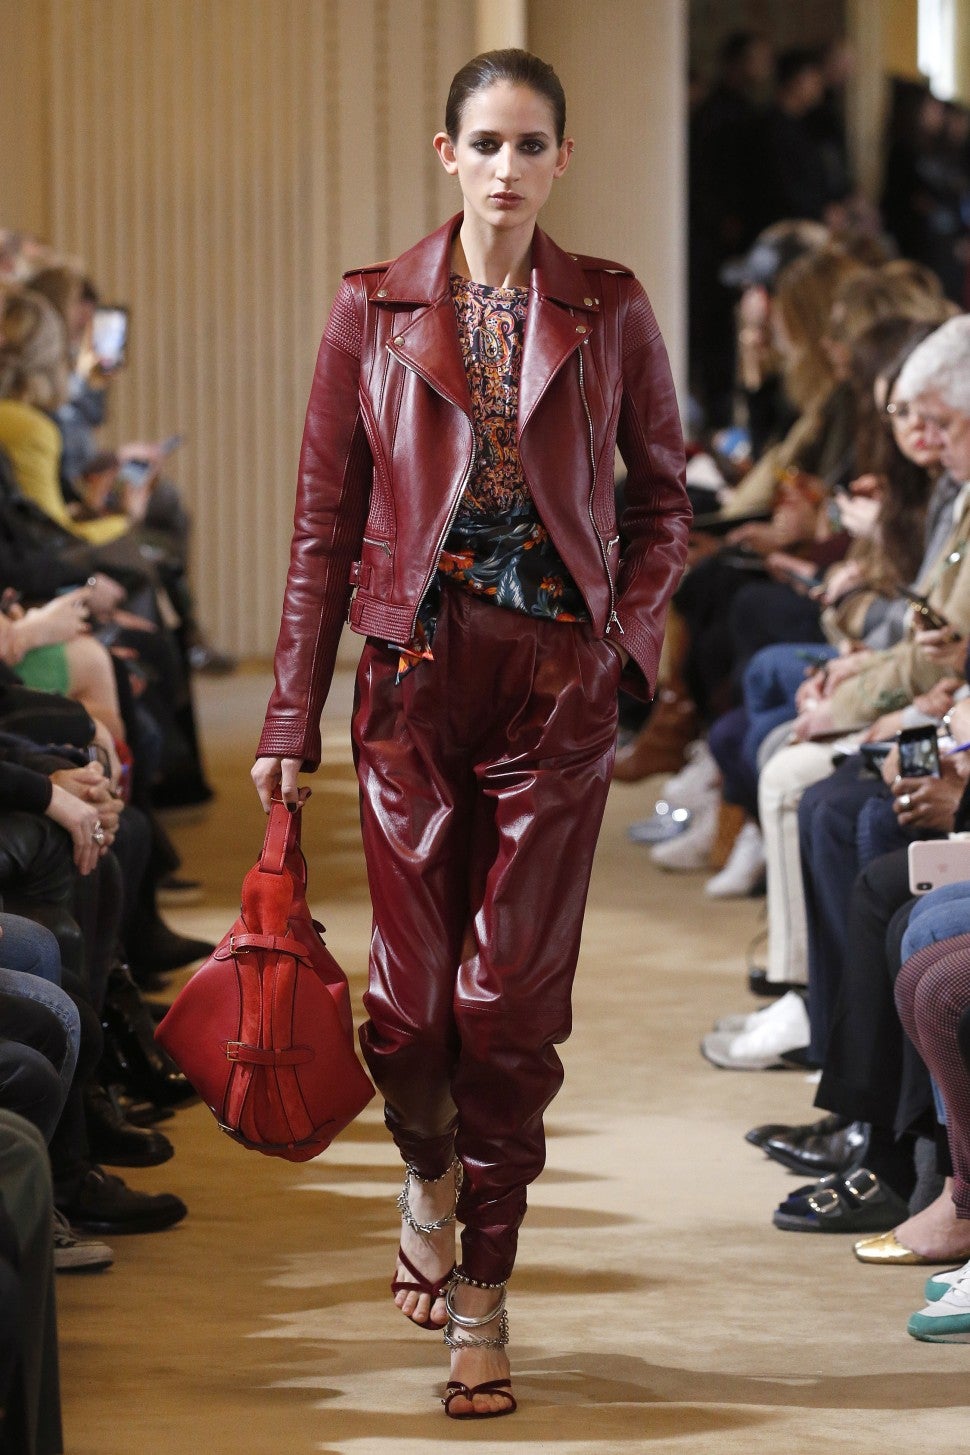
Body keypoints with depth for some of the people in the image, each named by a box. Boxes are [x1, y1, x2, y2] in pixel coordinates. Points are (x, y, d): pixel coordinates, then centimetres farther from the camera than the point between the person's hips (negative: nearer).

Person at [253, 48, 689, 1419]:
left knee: (515, 996, -3)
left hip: (557, 681, 0)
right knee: (413, 989, -1)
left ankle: (482, 1298, 8)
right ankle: (432, 1171, 32)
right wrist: (291, 720, 2)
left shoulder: (608, 310, 4)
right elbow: (325, 521, 4)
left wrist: (627, 639, -3)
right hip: (417, 673, 0)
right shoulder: (374, 309, 3)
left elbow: (661, 497, 13)